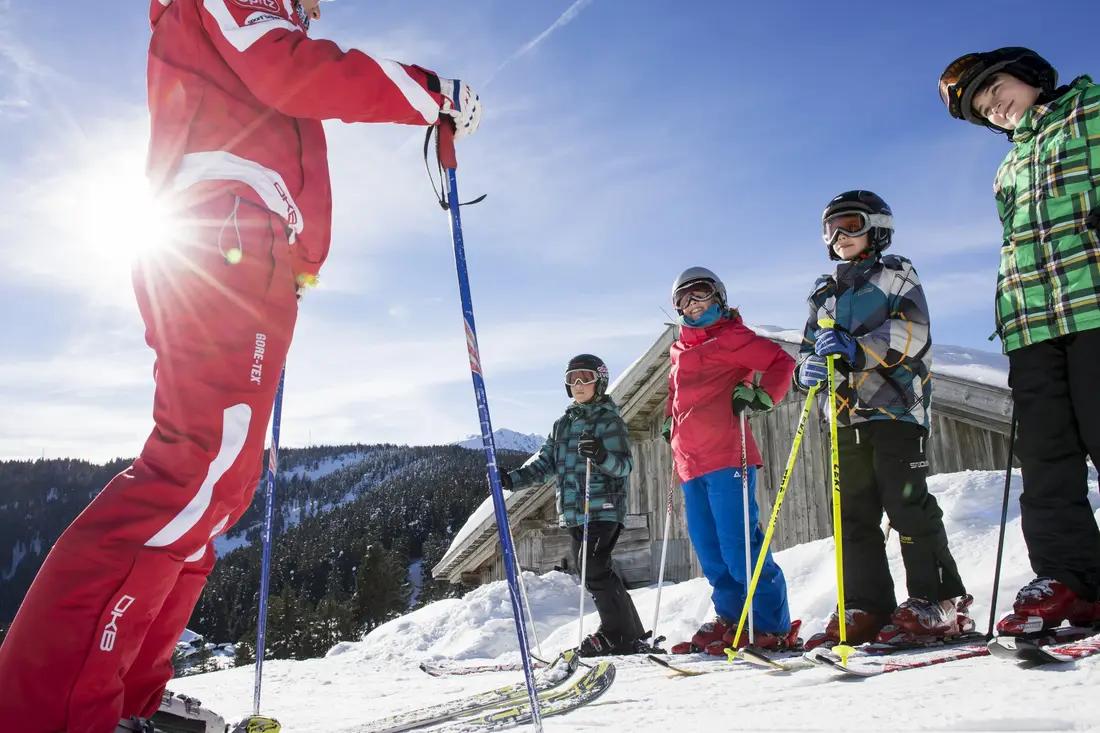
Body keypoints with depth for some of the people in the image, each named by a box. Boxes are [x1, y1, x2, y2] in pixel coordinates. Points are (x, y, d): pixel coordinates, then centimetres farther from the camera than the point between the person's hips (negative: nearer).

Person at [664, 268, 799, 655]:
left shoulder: (729, 336, 1)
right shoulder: (680, 351, 24)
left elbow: (781, 362, -5)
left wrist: (760, 395, -17)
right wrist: (671, 421, 24)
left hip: (726, 456, -8)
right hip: (690, 461, 8)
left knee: (738, 546, -11)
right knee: (710, 551, 11)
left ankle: (771, 627, -2)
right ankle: (730, 619, 20)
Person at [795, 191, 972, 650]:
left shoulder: (895, 274, 8)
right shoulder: (823, 294, 24)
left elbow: (913, 330, -8)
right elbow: (809, 348, 19)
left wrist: (856, 347, -22)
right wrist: (809, 369, -6)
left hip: (895, 405, -6)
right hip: (848, 415, 6)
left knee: (907, 503, -11)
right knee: (854, 513, 2)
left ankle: (939, 602, -2)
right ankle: (866, 608, 6)